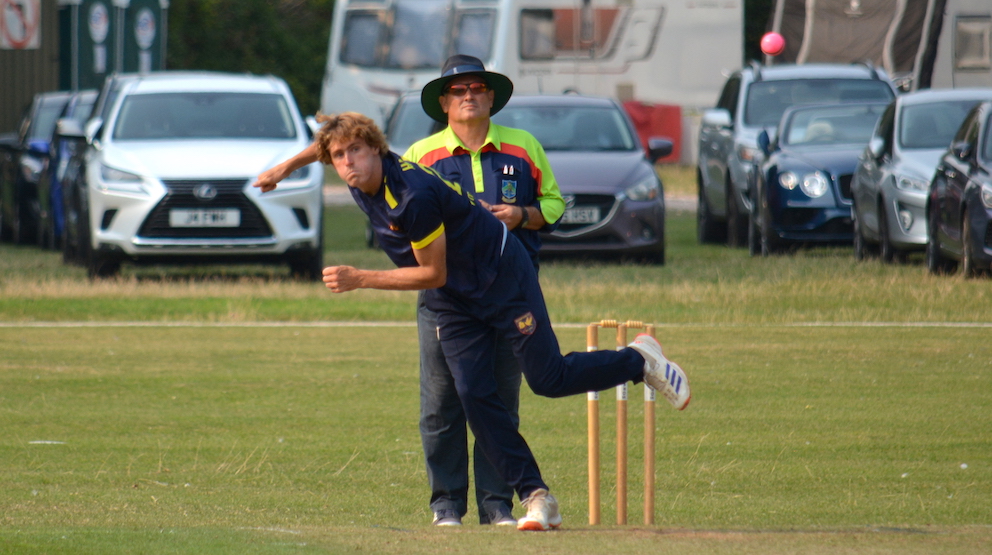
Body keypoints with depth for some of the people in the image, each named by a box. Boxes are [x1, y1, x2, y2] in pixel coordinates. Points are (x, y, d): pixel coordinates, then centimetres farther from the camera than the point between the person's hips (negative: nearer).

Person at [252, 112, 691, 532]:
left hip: (502, 275, -7)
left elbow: (433, 274, -26)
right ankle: (536, 498, -4)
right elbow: (328, 142, 16)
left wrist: (359, 280, -26)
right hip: (453, 302, 7)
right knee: (474, 396, -6)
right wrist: (286, 167, 19)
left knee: (548, 379, -6)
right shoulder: (359, 179, -9)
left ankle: (639, 360, 19)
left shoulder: (413, 195, -33)